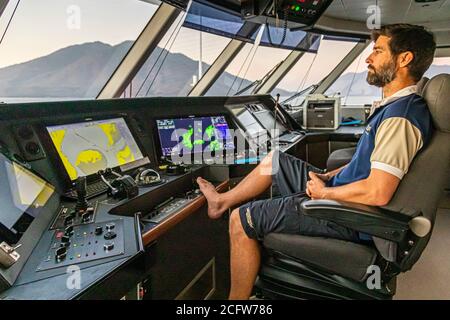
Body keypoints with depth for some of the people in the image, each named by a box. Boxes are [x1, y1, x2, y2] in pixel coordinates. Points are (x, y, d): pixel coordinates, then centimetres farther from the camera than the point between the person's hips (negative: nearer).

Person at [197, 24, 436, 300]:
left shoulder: (401, 117, -25)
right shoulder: (395, 106, 9)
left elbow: (377, 193, -32)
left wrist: (323, 193, -17)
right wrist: (328, 177, 8)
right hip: (342, 188, 10)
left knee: (242, 220, -11)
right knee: (274, 161, 19)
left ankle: (238, 298, 6)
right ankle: (223, 200, 34)